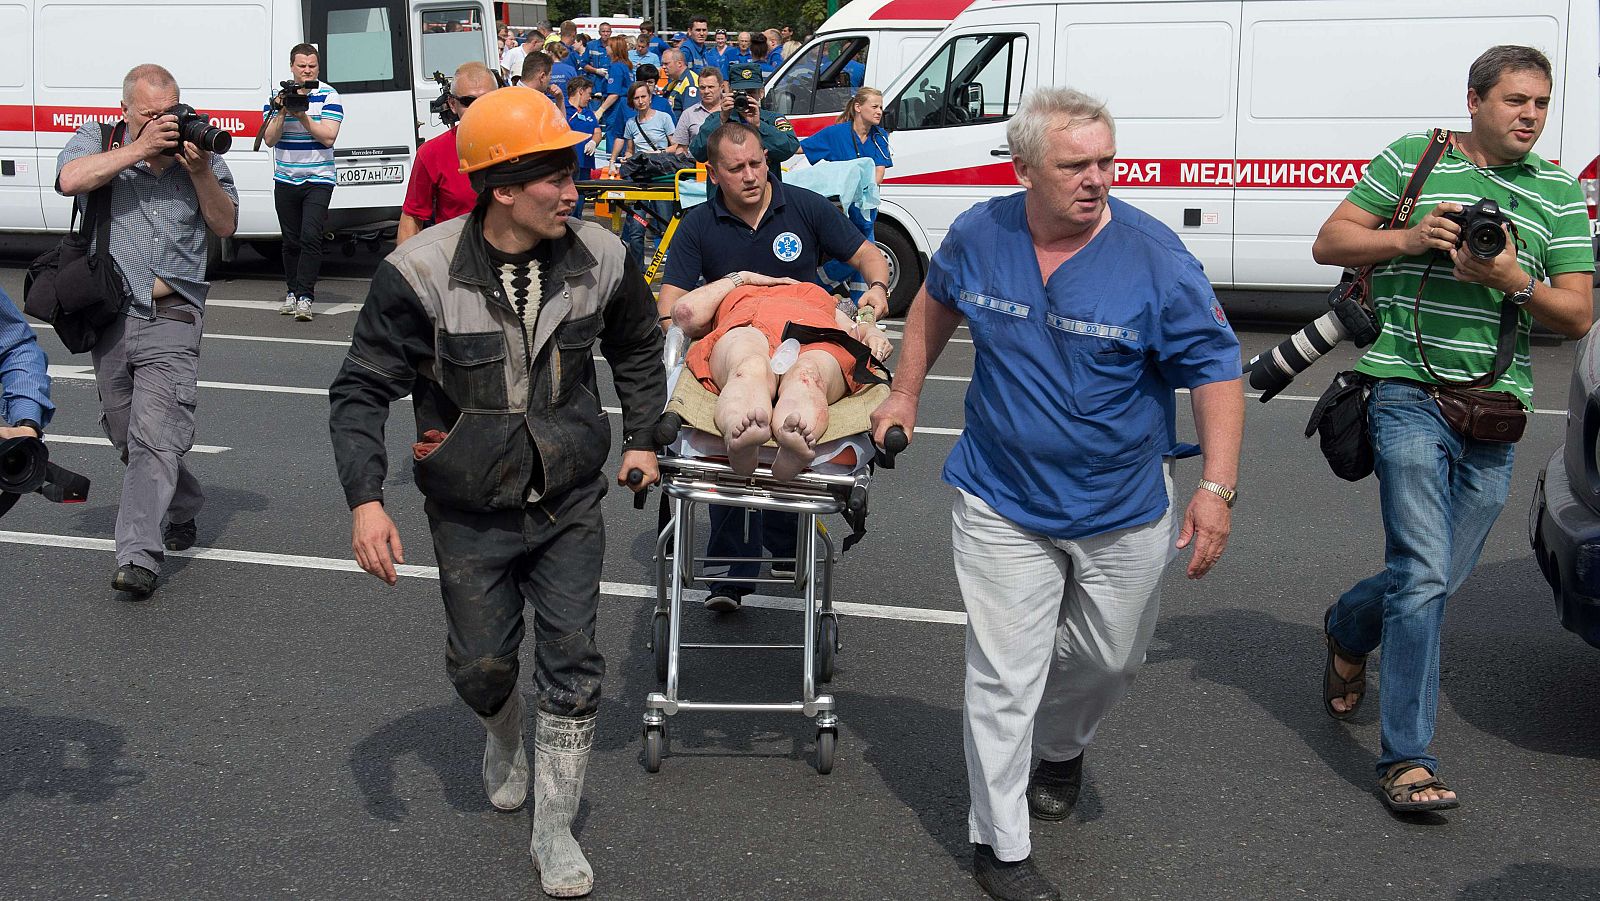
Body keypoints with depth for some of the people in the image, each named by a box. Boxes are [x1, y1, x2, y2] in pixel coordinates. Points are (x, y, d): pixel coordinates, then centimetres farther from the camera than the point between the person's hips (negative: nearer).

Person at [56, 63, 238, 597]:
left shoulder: (199, 151, 8)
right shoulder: (97, 141, 7)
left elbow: (226, 226, 5)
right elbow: (70, 180, -15)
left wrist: (200, 171, -10)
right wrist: (142, 148, -16)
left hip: (172, 317, -3)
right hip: (110, 315, 3)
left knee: (155, 435, -15)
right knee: (126, 434, 14)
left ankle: (138, 557, -17)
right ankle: (183, 508, 37)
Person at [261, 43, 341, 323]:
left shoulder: (328, 96, -3)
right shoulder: (278, 95, 6)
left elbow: (328, 136, -12)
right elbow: (269, 139, 0)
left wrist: (302, 116, -19)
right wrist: (282, 112, -14)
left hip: (318, 181, -3)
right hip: (285, 181, 4)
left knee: (310, 237, -15)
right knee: (291, 241, 9)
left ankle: (305, 296, -16)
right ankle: (292, 291, 21)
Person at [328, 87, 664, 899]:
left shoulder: (599, 258, -9)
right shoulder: (422, 272, -19)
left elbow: (637, 347, 13)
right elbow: (362, 389, -12)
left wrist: (641, 437, 11)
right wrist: (364, 499, -22)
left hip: (568, 503, 2)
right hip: (470, 513, -1)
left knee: (572, 664, 0)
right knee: (480, 667, 12)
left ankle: (554, 833, 16)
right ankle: (504, 738, 49)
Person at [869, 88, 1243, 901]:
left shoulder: (1155, 257, -16)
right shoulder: (978, 236, -8)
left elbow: (1215, 368, -13)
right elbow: (935, 305, 15)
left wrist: (1216, 487, -20)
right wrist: (905, 392, 16)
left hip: (1125, 511, 0)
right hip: (1001, 505, 0)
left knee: (1110, 660, 19)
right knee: (1003, 678, 0)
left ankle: (1060, 748, 52)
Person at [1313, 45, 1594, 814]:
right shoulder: (1413, 159, 4)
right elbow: (1329, 243, 5)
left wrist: (1514, 281, -13)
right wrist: (1409, 239, -11)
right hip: (1409, 391, -4)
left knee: (1441, 576, 12)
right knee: (1424, 573, -13)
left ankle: (1347, 632, 44)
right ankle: (1407, 759, -9)